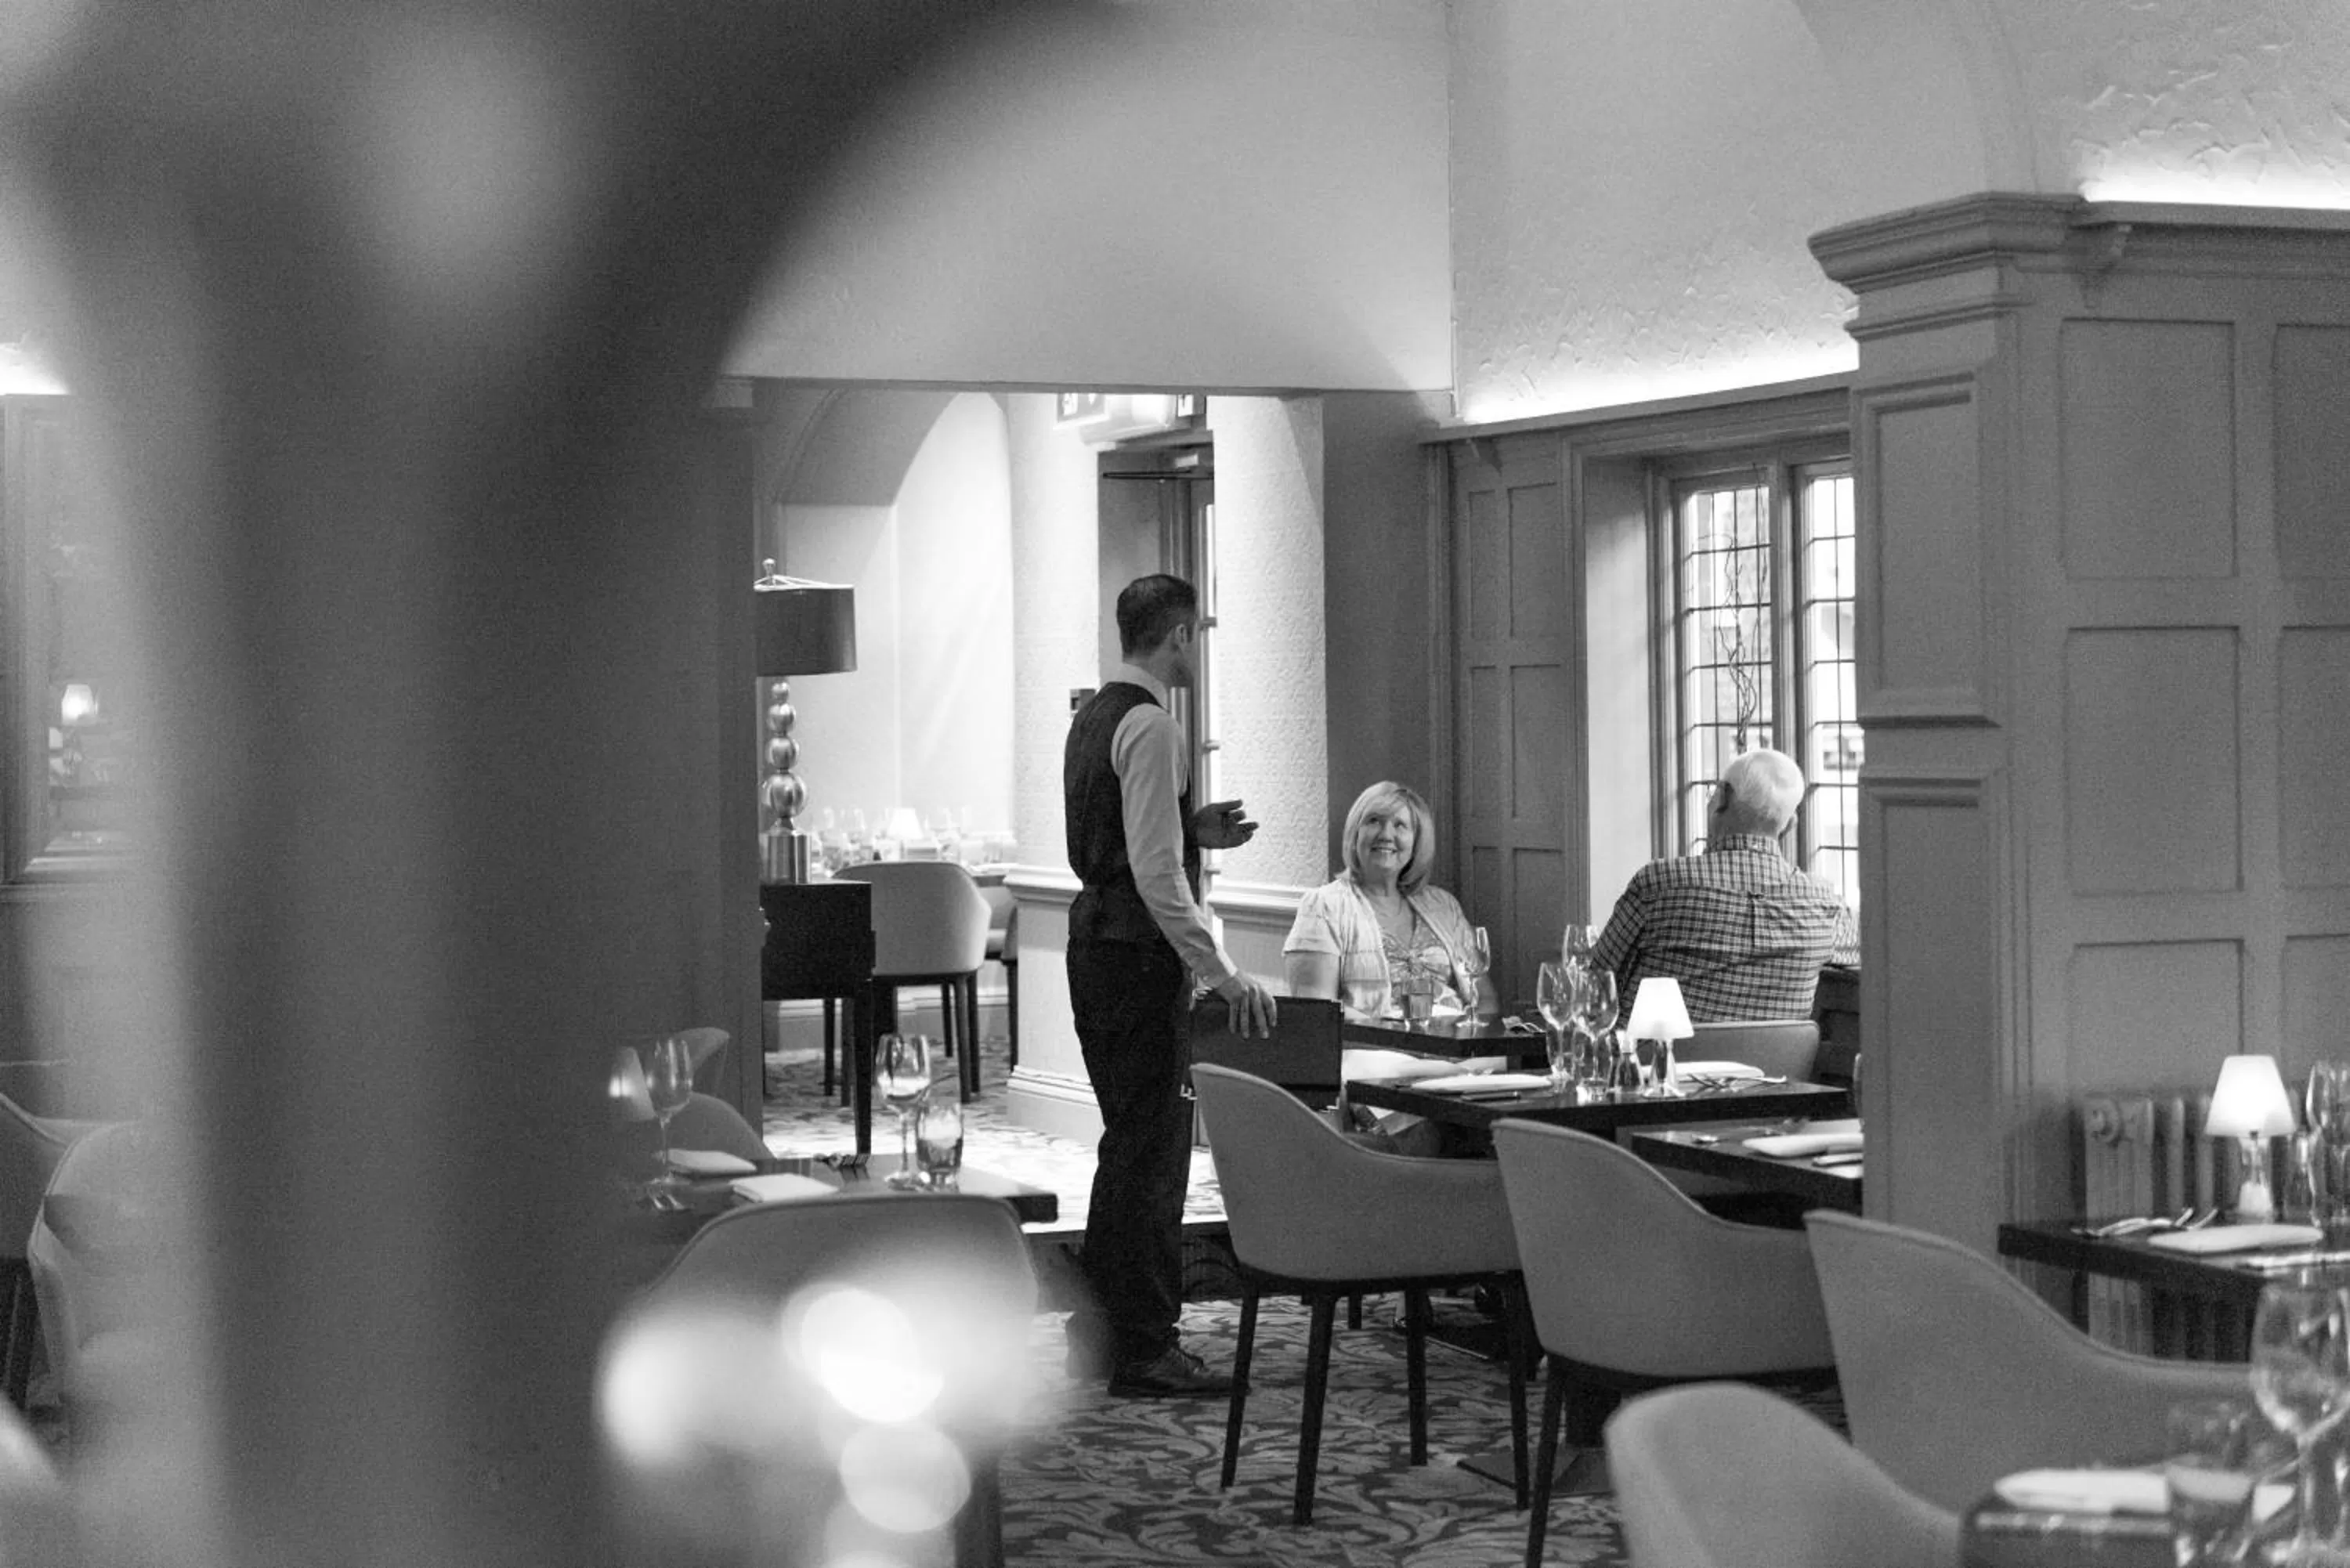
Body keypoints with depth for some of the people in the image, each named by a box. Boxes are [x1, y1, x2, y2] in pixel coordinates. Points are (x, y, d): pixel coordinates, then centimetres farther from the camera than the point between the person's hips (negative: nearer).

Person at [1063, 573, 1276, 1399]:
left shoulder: (1092, 716, 14)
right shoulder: (1151, 728, -17)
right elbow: (1157, 873, -23)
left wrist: (1194, 828, 16)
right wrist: (1225, 976, -24)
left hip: (1096, 941, 10)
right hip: (1139, 953, -10)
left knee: (1130, 1139, 18)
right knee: (1153, 1147, -4)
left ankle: (1102, 1328, 25)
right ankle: (1145, 1351, 1)